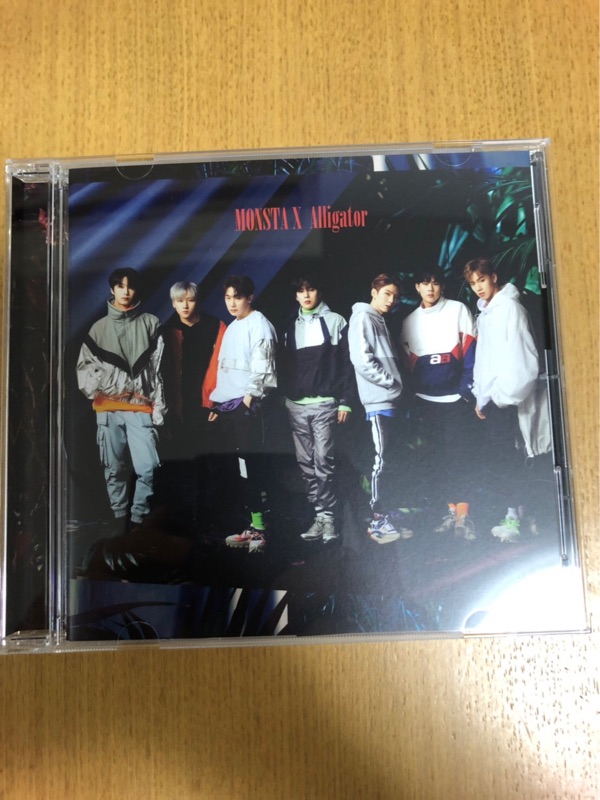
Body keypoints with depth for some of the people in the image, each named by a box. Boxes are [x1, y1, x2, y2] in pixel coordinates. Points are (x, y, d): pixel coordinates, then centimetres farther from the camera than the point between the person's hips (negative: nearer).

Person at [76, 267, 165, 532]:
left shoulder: (151, 323, 6)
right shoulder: (100, 327, 13)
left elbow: (159, 368, 0)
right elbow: (84, 365, 10)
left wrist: (158, 406, -6)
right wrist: (95, 391, -7)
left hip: (141, 407, -2)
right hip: (108, 408, 2)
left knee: (147, 468, -10)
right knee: (114, 469, 6)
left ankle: (138, 518, 5)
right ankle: (120, 517, 18)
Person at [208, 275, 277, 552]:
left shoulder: (259, 324, -3)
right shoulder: (231, 328, 23)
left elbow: (262, 363, -12)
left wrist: (251, 395, -18)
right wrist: (217, 402, 19)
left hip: (247, 404, -8)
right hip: (227, 405, 8)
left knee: (251, 466, -9)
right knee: (240, 468, 9)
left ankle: (260, 526, -2)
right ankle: (253, 525, 16)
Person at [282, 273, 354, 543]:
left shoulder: (335, 321, 5)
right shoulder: (291, 327, 16)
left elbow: (346, 363, -1)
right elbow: (286, 366, 16)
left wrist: (345, 400, -8)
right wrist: (285, 399, 9)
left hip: (324, 403, -4)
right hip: (296, 405, 4)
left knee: (323, 462, -10)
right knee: (306, 464, 4)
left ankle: (327, 516, -2)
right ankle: (320, 516, 10)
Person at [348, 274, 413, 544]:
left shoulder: (381, 322, 22)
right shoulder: (363, 318, -5)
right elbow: (362, 360, -17)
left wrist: (396, 385, 7)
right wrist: (391, 382, -11)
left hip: (391, 400, 9)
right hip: (378, 400, -9)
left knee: (391, 460, 9)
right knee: (382, 460, -8)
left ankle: (387, 516, 15)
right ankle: (377, 520, -1)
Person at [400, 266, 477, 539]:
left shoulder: (458, 310, 3)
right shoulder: (409, 322, 13)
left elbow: (471, 351, -3)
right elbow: (408, 364, 14)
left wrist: (467, 387, -11)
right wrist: (412, 397, 7)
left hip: (454, 398, -4)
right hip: (425, 401, 4)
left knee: (456, 456, -7)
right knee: (434, 459, 6)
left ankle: (463, 514, -1)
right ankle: (452, 510, 17)